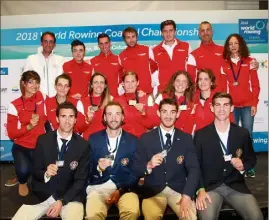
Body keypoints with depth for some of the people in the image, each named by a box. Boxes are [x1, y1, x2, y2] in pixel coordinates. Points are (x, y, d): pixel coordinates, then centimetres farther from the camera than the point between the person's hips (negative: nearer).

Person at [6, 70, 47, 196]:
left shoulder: (42, 98, -2)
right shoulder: (14, 105, -9)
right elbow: (11, 134, -9)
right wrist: (29, 126, -22)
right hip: (22, 147, -2)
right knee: (24, 170, -30)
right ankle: (22, 183, 11)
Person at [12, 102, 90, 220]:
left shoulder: (83, 145, -4)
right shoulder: (43, 140, 1)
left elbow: (80, 180, -4)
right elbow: (35, 172, 4)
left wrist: (62, 201, -14)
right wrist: (45, 174, -19)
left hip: (69, 196, -2)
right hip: (42, 194, 2)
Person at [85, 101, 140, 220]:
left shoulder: (133, 141, 5)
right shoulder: (93, 139, 6)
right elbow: (87, 169, 7)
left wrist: (120, 190, -11)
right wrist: (98, 168, -16)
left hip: (124, 187, 1)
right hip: (98, 187, 0)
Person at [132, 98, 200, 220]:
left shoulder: (186, 139, 3)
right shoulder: (146, 138, 1)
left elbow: (194, 169, -3)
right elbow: (135, 169, 1)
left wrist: (187, 196, -19)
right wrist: (148, 166, -21)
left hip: (179, 189, 1)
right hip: (153, 191, -1)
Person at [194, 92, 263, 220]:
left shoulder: (243, 133, 4)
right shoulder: (201, 135, -2)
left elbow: (252, 159, 16)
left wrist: (243, 166, -7)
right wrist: (200, 190, -13)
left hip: (236, 186, 3)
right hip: (210, 187, -2)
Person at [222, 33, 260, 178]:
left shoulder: (249, 61, 7)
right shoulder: (224, 63, 6)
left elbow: (255, 84, 6)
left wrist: (254, 103, -2)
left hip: (247, 105, 0)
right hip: (230, 106, 0)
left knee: (247, 135, 1)